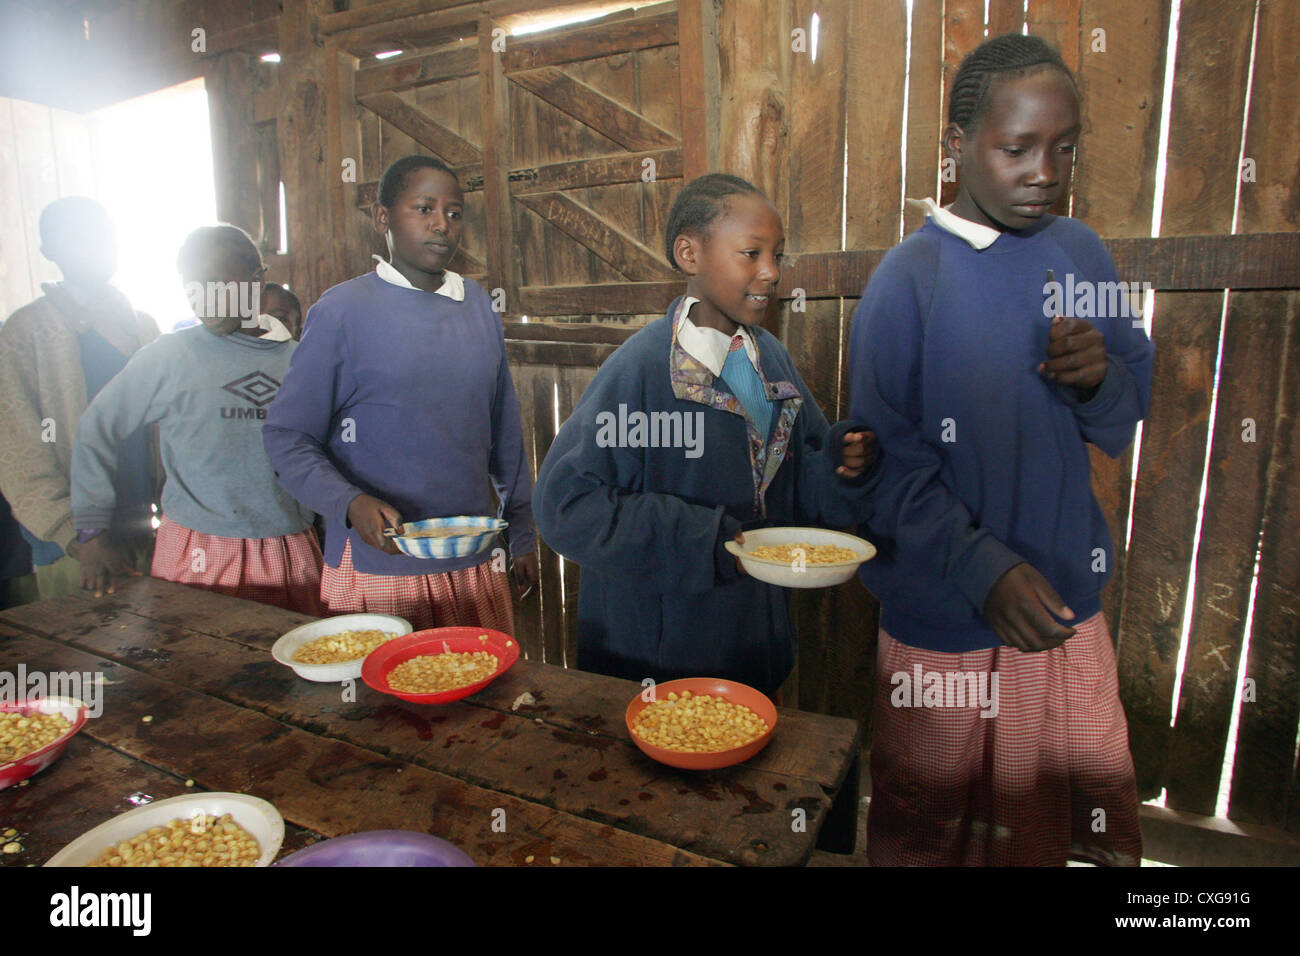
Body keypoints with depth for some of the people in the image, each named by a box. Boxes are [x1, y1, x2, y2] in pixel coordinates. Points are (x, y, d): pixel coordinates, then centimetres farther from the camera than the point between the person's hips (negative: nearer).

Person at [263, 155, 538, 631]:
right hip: (376, 568, -4)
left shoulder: (478, 304, 9)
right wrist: (350, 503, -22)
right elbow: (286, 435, -5)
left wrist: (522, 534, 13)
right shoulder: (343, 310, -6)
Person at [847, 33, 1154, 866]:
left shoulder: (1082, 252, 2)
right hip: (947, 613, -4)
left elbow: (1126, 417, 9)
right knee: (935, 825, 16)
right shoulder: (910, 279, -14)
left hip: (1068, 597, 5)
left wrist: (1099, 381, -14)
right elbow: (889, 460, -15)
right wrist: (984, 569, -25)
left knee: (1079, 814, 22)